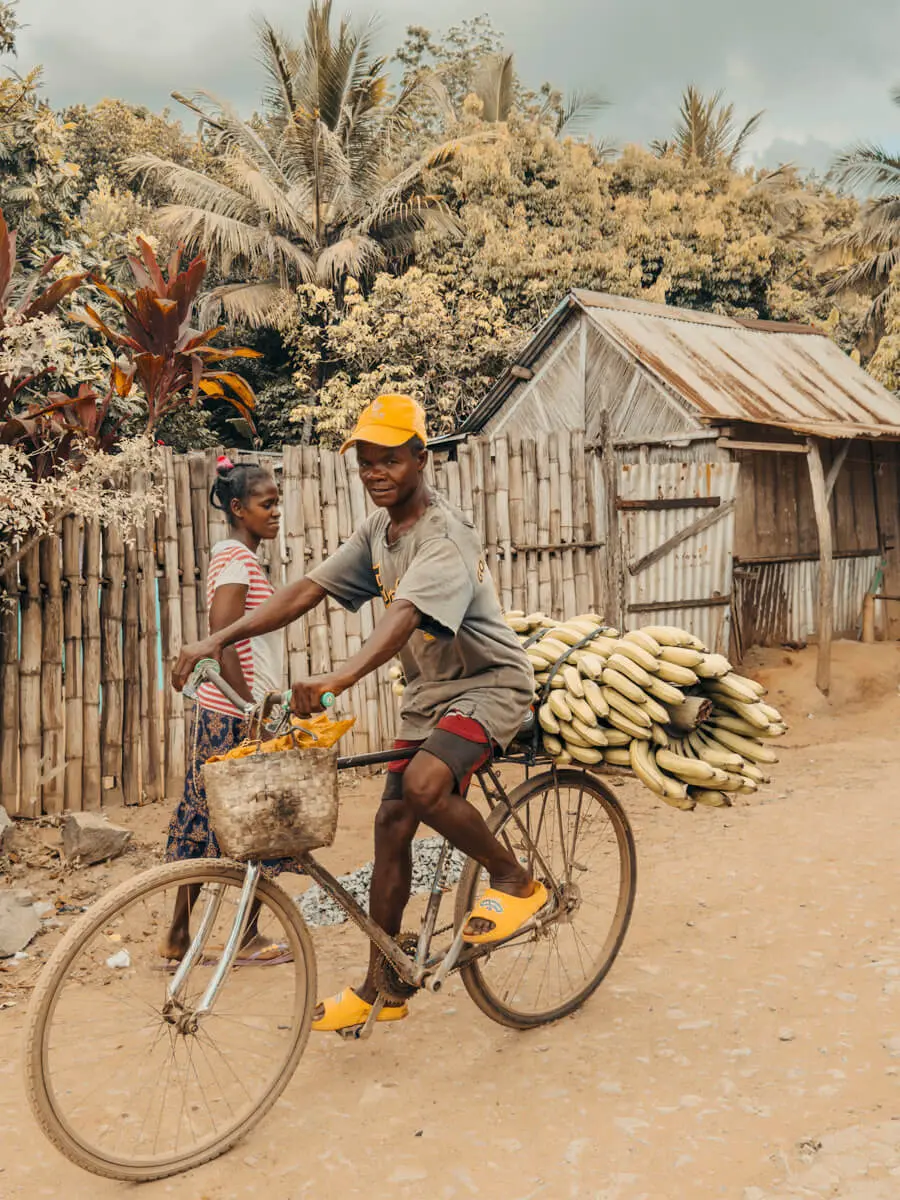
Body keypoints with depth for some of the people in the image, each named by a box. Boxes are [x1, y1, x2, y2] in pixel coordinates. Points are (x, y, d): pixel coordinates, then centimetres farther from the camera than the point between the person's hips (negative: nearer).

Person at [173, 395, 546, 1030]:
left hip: (489, 682, -8)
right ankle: (381, 987, 16)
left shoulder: (445, 536, -22)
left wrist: (340, 678, -56)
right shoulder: (378, 530, 3)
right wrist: (220, 639, -13)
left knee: (424, 784, -33)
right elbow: (309, 589, -2)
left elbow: (405, 616, -39)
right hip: (429, 689, 8)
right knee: (392, 822, 4)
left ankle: (517, 881, -6)